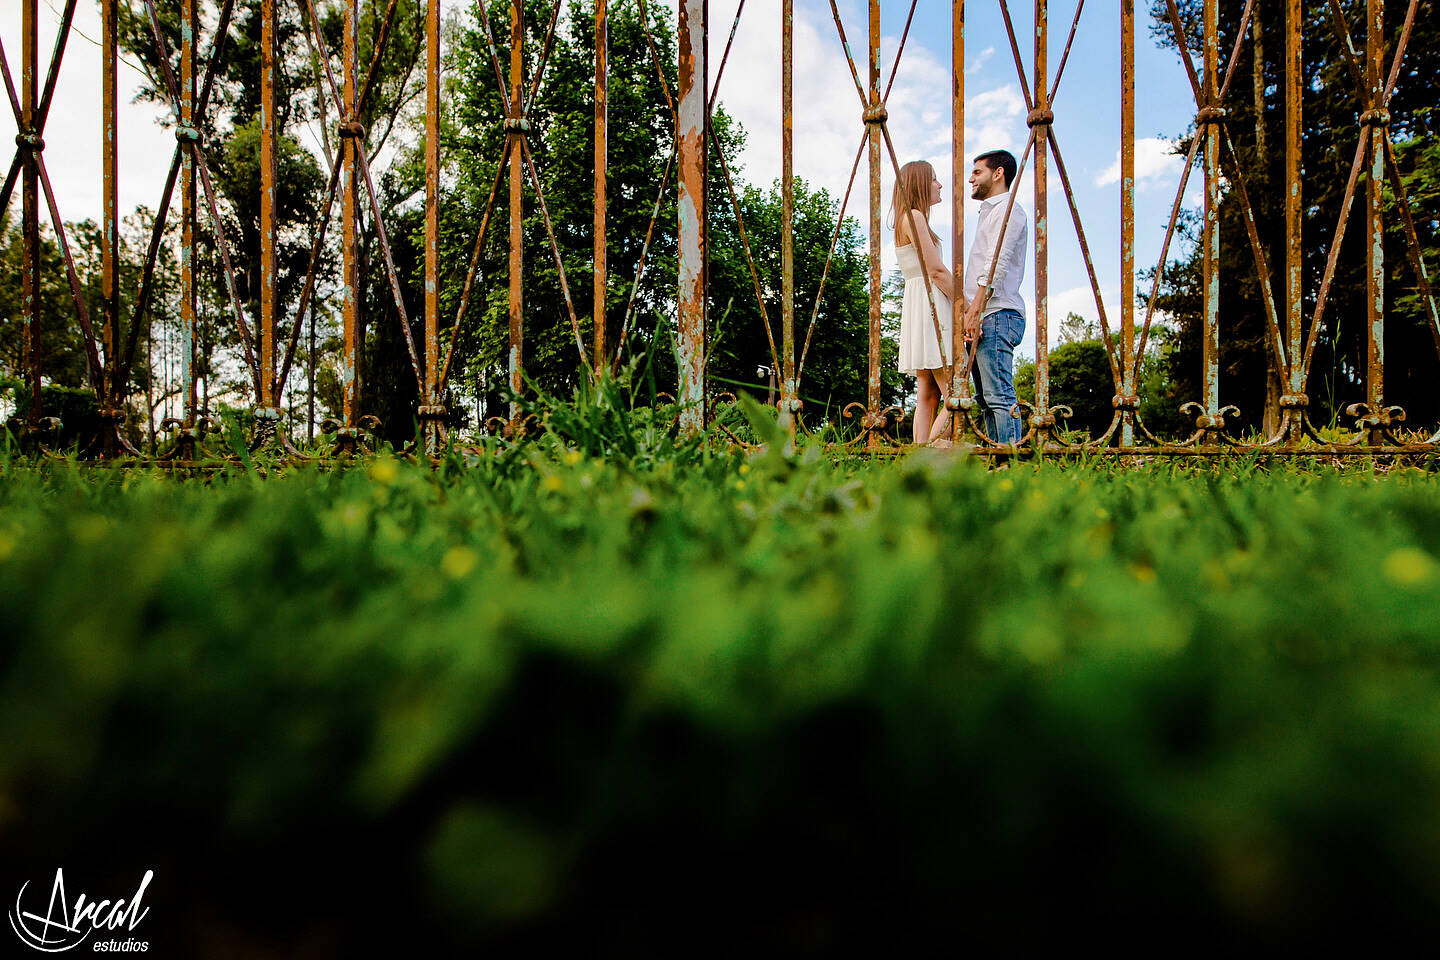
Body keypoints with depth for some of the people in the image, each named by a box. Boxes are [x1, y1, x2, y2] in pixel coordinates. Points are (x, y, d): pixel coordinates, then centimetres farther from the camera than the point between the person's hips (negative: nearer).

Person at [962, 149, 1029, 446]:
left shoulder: (1007, 209, -2)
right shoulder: (991, 211, 28)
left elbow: (995, 267, -15)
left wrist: (974, 312, -20)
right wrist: (971, 312, 19)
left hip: (997, 314, -10)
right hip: (985, 318, 10)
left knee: (1000, 396, -15)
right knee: (987, 398, 7)